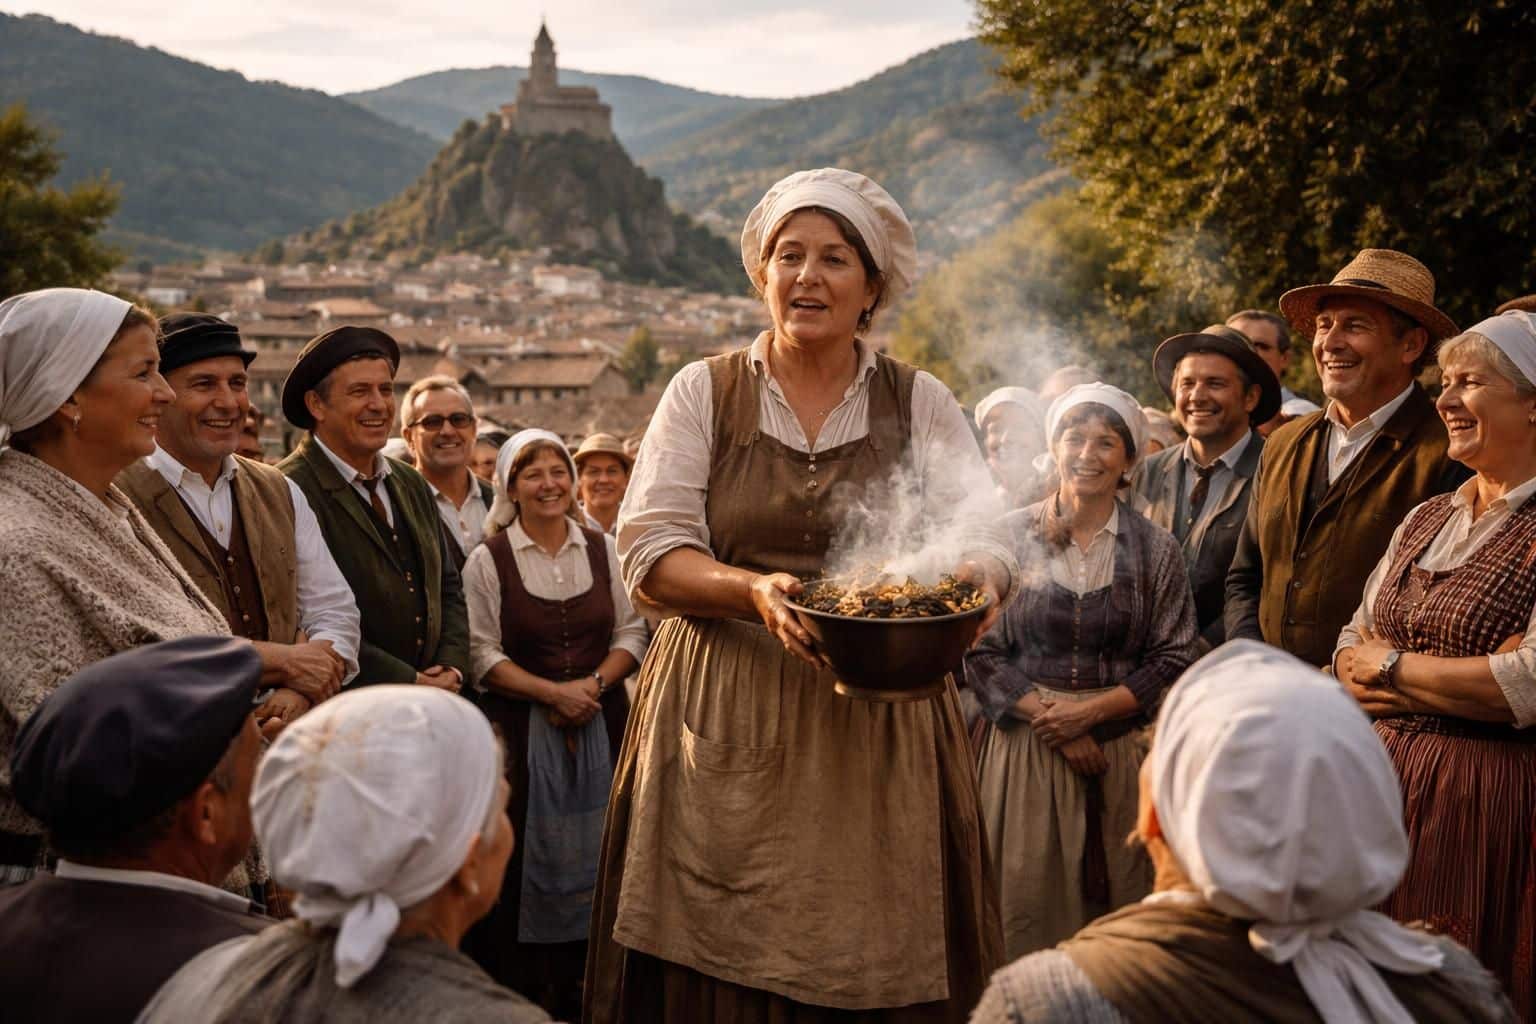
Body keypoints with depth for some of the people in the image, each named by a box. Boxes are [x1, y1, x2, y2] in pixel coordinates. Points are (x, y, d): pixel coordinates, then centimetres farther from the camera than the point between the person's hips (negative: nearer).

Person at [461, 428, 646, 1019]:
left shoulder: (603, 549, 6)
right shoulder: (487, 560, -3)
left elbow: (631, 633, 7)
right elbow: (483, 653, -6)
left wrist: (595, 683, -10)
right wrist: (552, 692, -15)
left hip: (600, 722, 3)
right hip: (521, 727, -3)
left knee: (593, 853, 5)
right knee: (526, 854, -1)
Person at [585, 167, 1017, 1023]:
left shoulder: (921, 404, 7)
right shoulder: (703, 393, 6)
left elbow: (989, 544, -1)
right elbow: (650, 550, -1)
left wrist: (963, 586, -25)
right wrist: (756, 591, -19)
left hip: (880, 728, 1)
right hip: (725, 731, 0)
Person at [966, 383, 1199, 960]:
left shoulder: (1156, 551, 5)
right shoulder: (1011, 537, 2)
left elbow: (1174, 661, 1)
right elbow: (979, 651, 0)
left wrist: (1088, 711, -11)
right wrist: (1047, 719, -10)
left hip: (1120, 756, 1)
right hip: (1022, 753, -1)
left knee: (1117, 910, 3)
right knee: (1025, 910, 0)